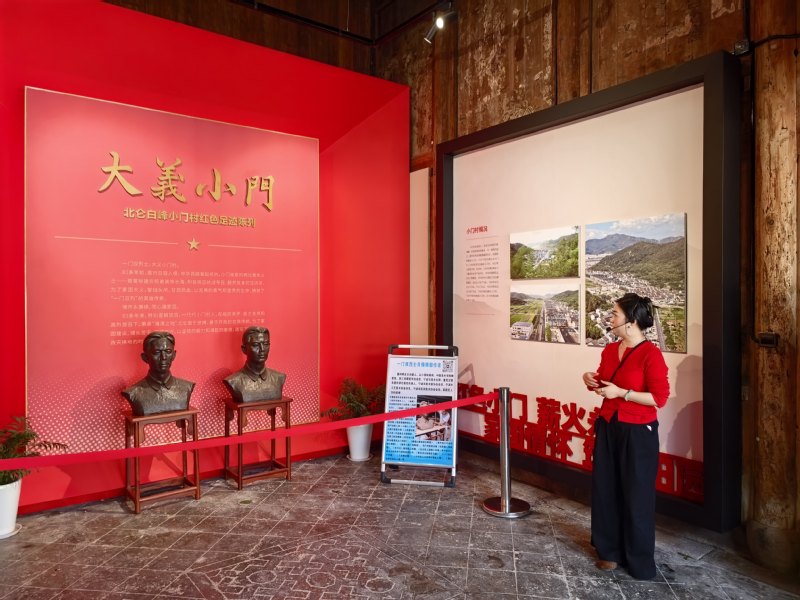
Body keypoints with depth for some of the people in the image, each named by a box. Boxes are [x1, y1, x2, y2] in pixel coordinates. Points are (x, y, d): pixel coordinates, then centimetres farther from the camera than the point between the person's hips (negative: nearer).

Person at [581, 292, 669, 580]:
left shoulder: (650, 354, -17)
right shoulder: (610, 350, 5)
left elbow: (660, 398, -18)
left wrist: (621, 392, -22)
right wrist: (593, 381, -2)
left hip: (638, 433, -7)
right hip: (608, 428, 7)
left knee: (636, 495, 6)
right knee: (605, 490, 12)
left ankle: (640, 561, 23)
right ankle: (610, 550, 29)